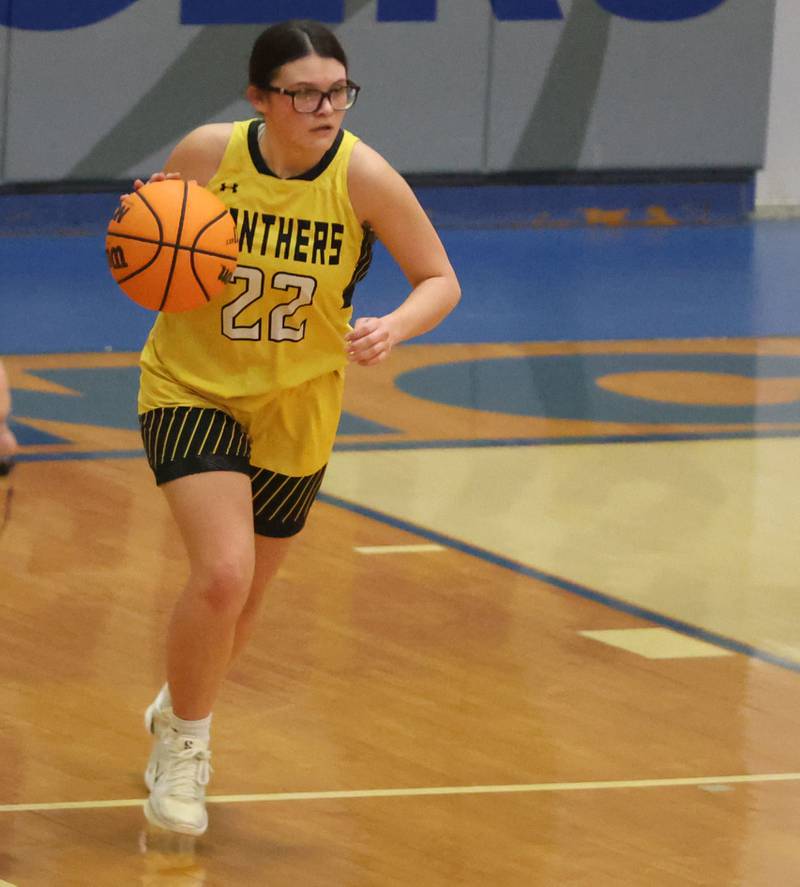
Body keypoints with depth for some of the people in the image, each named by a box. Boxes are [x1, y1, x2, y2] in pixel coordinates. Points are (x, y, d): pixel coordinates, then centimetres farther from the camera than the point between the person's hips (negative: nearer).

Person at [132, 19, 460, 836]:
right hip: (191, 390, -2)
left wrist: (394, 327, -30)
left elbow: (440, 282, -9)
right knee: (223, 572, -22)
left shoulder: (363, 178, -18)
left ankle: (178, 711, 47)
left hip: (294, 410, 2)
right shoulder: (207, 154, -16)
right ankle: (183, 742, 1)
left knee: (241, 601, 15)